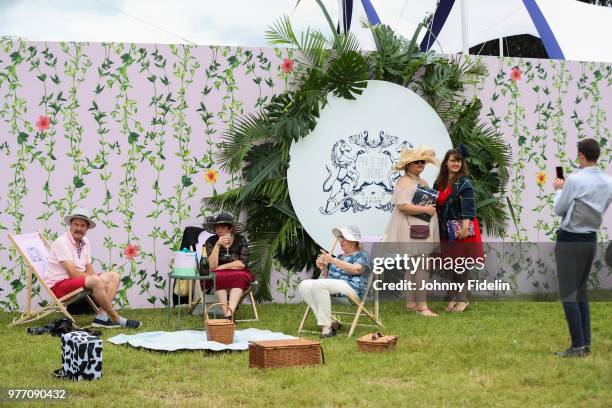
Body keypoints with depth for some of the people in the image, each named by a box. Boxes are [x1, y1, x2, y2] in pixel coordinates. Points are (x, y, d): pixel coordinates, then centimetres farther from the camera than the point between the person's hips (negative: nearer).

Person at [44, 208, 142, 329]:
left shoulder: (85, 242, 10)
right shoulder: (62, 242, -16)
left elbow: (89, 270, 8)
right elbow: (73, 273, -23)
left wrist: (98, 279, -16)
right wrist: (99, 280, -18)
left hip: (80, 280, 9)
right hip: (58, 285, -9)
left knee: (114, 276, -1)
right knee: (95, 281, -32)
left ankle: (101, 317, -19)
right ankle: (116, 320, -23)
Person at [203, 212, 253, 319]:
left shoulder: (241, 240, -4)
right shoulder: (211, 241, -5)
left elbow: (242, 263, -11)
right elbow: (212, 266, -15)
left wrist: (221, 267, -11)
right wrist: (217, 245, -24)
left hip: (239, 275, 0)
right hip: (218, 276, 0)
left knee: (239, 276, -34)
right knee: (218, 277, -34)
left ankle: (230, 312, -48)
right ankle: (226, 314, -44)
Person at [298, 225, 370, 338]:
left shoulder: (362, 255, 10)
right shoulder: (340, 257, 32)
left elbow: (356, 269, -12)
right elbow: (327, 277, 31)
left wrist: (333, 261, -15)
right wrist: (323, 268, 10)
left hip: (351, 287, -8)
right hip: (333, 287, 8)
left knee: (319, 284, -34)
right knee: (304, 285, -18)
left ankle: (326, 326, -33)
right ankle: (330, 322, -23)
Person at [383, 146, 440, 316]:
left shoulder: (423, 182, 19)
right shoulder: (404, 182, -11)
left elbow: (430, 203, 32)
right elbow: (403, 206, -22)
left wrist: (433, 209, 11)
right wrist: (426, 209, -18)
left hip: (423, 230, 10)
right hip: (412, 231, -10)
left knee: (412, 267, 12)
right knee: (422, 267, -13)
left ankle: (410, 303, 17)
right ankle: (422, 306, -12)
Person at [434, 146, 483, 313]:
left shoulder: (464, 183, -8)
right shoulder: (440, 182, 11)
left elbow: (469, 206, -15)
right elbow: (438, 204, 16)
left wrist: (465, 225, -24)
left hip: (462, 229, -6)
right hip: (446, 229, 6)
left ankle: (462, 299, 7)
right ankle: (453, 298, 16)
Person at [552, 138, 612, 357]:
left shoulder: (575, 180, -19)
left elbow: (559, 210, -9)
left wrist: (559, 190, 8)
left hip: (569, 240, -7)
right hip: (591, 239, 7)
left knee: (568, 294, -3)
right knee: (581, 291, 16)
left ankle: (578, 346, -6)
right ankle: (586, 343, 16)